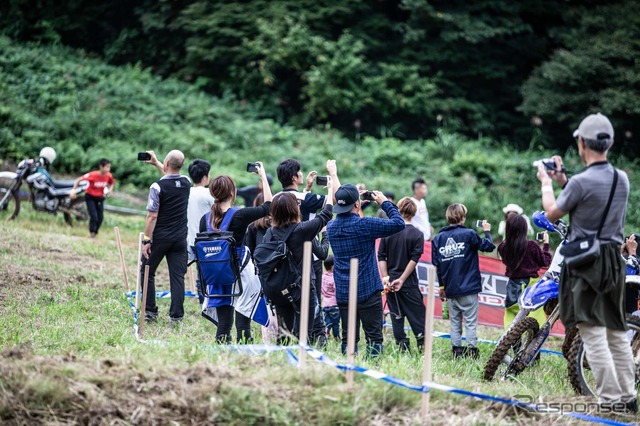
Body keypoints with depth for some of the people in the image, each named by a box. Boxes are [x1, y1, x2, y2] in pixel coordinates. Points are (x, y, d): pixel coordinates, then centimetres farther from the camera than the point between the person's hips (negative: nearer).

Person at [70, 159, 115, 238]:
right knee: (94, 216, -16)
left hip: (100, 198, 5)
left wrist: (109, 190, -7)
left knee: (100, 217, -1)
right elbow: (78, 180, -21)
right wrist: (73, 190, -27)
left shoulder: (108, 176, -12)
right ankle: (91, 234, -5)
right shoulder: (93, 175, -26)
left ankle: (94, 233, 14)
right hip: (90, 197, -5)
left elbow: (112, 183, 13)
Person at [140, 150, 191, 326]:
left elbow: (152, 216, -16)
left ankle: (150, 311, 13)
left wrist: (146, 240, -12)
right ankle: (176, 316, -1)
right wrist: (156, 163, 33)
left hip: (160, 238, -4)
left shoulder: (158, 186, -15)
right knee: (177, 276, 2)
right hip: (180, 238, 4)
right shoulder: (186, 183, 1)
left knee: (147, 272, 13)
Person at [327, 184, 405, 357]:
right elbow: (398, 223, -13)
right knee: (374, 336, -2)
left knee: (348, 338, 9)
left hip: (343, 294, 6)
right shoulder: (364, 224, -15)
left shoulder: (331, 226, 4)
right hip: (368, 291, -6)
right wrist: (385, 203, -1)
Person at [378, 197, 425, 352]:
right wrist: (402, 280, -10)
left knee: (397, 316, 7)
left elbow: (381, 257, 0)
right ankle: (423, 345, -1)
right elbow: (414, 260, -11)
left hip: (390, 281, 2)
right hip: (409, 284, -2)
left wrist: (385, 277, -1)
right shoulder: (417, 235, -5)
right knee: (417, 315, 4)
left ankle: (402, 347, 3)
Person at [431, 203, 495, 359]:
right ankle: (471, 350, -5)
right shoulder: (468, 234, -8)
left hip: (450, 289, 4)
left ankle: (456, 351, 9)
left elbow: (437, 264, 8)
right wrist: (487, 231, 18)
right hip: (468, 288, -4)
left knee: (455, 321, 11)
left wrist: (442, 286, 17)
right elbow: (488, 246, -1)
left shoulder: (438, 238, 6)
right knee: (470, 322, -1)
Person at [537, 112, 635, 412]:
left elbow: (553, 214, -2)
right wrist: (563, 181, 25)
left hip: (585, 262, -7)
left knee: (593, 333, -6)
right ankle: (628, 397, 15)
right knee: (617, 332, 14)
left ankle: (610, 399, -9)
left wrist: (546, 182, 15)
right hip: (615, 260, 7)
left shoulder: (581, 182, -16)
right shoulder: (622, 179, 6)